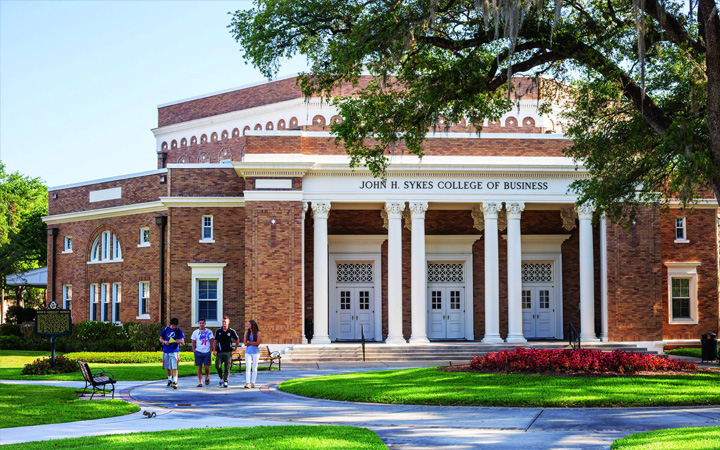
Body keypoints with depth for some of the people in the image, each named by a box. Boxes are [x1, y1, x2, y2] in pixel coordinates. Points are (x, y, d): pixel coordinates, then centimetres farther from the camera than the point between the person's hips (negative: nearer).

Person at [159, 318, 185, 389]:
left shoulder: (179, 331, 0)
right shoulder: (165, 329, 6)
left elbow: (182, 342, -2)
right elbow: (161, 338, 13)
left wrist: (179, 341, -25)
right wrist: (164, 341, -9)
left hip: (174, 351, -3)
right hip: (166, 351, 3)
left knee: (174, 367, -12)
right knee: (168, 367, 13)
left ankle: (175, 381, -16)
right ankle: (169, 380, 30)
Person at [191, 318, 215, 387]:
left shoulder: (209, 332, 4)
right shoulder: (195, 332, 7)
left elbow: (211, 342, 6)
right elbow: (193, 343, 8)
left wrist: (210, 350, -2)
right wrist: (194, 351, 0)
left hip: (207, 352, -1)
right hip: (198, 352, 1)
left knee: (207, 367, -3)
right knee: (199, 367, -1)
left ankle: (207, 378, 24)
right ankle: (200, 382, 2)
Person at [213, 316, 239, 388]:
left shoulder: (231, 331, 0)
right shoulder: (218, 331, 5)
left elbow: (237, 339, 14)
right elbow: (215, 341, 10)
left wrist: (235, 348, 9)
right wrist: (214, 350, 1)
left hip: (228, 352, -1)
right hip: (220, 352, 1)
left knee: (227, 368, -3)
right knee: (217, 366, -8)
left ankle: (225, 382, 3)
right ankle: (222, 377, 17)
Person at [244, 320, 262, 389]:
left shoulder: (258, 333, -2)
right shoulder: (247, 333, 5)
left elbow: (257, 343, -9)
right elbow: (245, 344, -1)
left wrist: (249, 342, -8)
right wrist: (254, 343, -9)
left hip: (255, 352, -1)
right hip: (248, 352, 1)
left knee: (254, 368, 4)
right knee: (248, 367, -9)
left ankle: (253, 382, 11)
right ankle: (247, 383, -14)